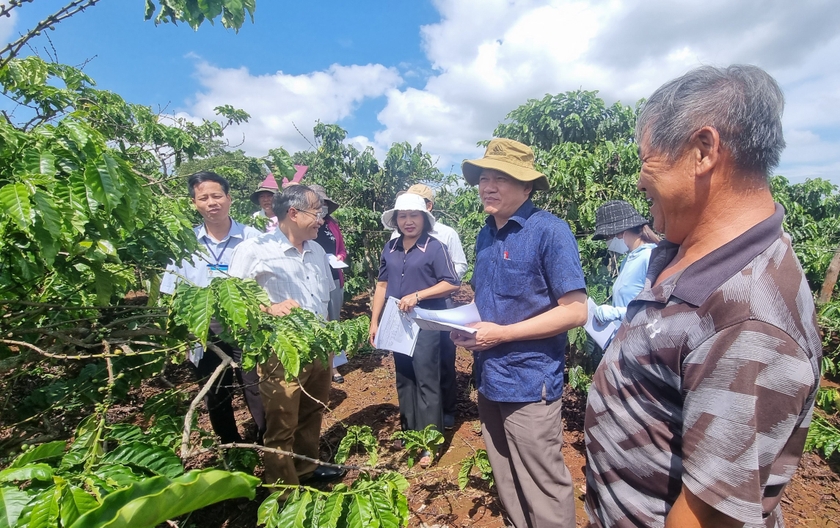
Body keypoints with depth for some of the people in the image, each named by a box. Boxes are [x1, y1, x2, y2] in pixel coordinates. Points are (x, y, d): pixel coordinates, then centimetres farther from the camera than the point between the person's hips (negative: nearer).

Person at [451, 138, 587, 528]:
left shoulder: (550, 231, -15)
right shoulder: (485, 236, 7)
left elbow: (575, 311, -18)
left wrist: (501, 334, -19)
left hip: (530, 382, -7)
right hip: (489, 378, 7)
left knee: (543, 490, 11)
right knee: (506, 484, 24)